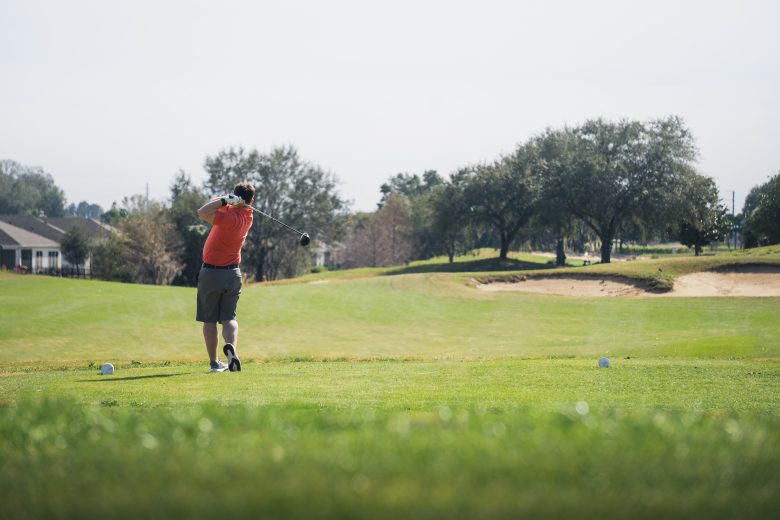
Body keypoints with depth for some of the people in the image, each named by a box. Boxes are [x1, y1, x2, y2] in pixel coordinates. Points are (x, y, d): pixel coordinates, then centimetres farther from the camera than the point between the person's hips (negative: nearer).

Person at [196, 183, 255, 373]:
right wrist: (227, 201, -14)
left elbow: (203, 212, -31)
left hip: (211, 273, -5)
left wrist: (225, 200, -24)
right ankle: (231, 346, -23)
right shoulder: (247, 216, 0)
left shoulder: (231, 217, -22)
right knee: (229, 317, 6)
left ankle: (214, 362, 7)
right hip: (233, 274, 5)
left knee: (209, 320, 7)